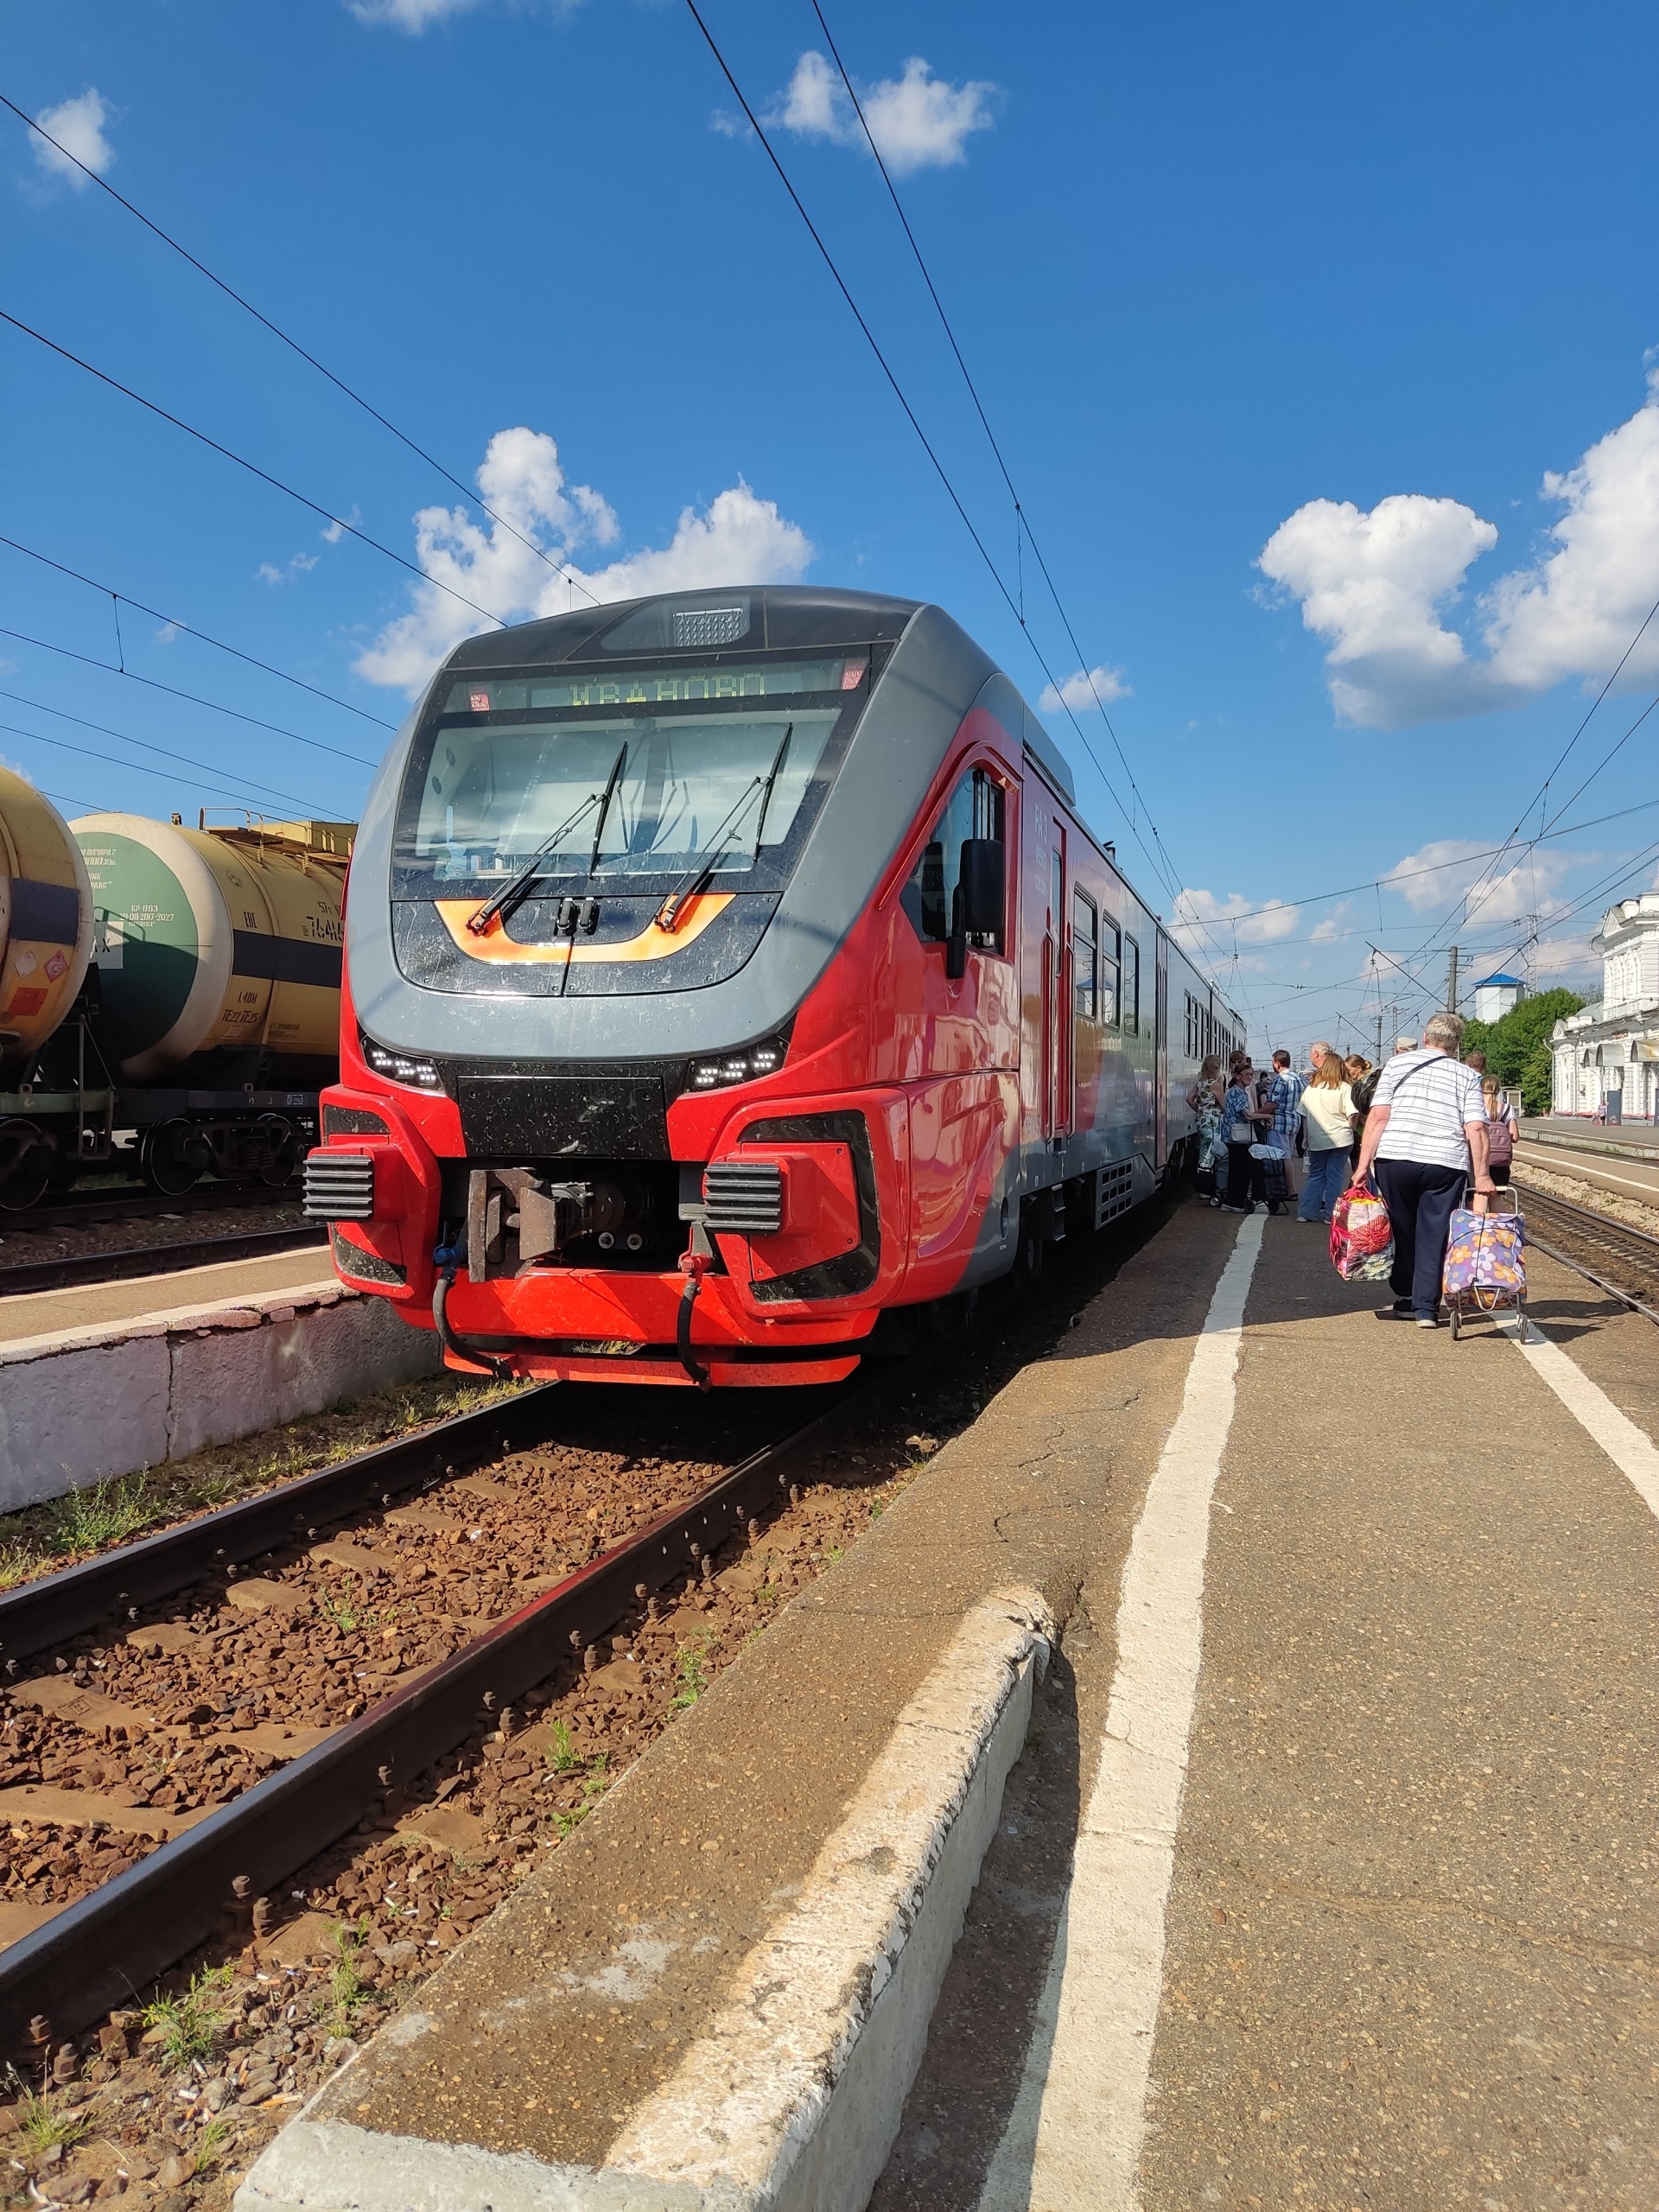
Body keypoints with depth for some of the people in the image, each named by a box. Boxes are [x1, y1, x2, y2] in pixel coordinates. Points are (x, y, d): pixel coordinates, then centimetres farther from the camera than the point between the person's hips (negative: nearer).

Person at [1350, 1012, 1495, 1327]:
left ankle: (1406, 1299, 21)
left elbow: (1378, 1117, -1)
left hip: (1394, 1159, 0)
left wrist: (1363, 1164, -1)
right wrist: (1482, 1176, 1)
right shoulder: (1467, 1076, 9)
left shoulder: (1398, 1063, 7)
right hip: (1446, 1164, 0)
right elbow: (1476, 1128, -1)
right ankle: (1426, 1308, 5)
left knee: (1402, 1231, 14)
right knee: (1434, 1235, 6)